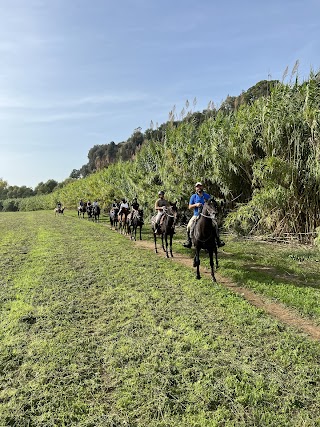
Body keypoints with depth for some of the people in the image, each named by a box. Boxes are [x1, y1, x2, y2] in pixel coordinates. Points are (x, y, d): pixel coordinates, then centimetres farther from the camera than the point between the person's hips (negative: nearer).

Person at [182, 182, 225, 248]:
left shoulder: (207, 196, 6)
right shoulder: (193, 196, 5)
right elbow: (189, 207, 2)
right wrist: (196, 205, -16)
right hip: (196, 215, 0)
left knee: (215, 224, -16)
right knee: (189, 226, -21)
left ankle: (218, 241, -3)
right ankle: (188, 241, -5)